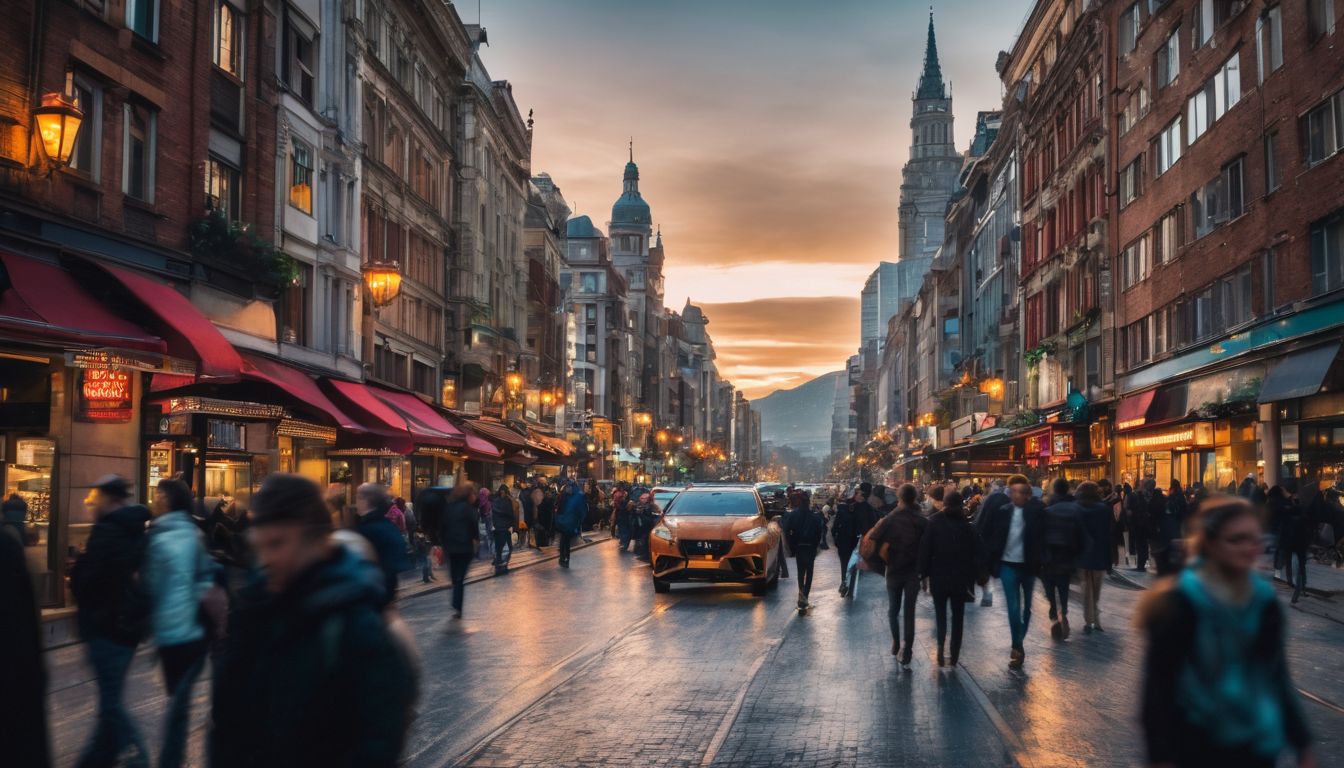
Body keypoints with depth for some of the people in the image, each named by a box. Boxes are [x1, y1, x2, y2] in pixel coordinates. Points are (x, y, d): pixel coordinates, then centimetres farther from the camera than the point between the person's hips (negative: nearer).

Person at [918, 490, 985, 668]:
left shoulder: (934, 523, -6)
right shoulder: (968, 525, -2)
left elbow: (925, 549, -7)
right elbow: (977, 552, -3)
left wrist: (924, 574, -1)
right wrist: (980, 575, 2)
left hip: (939, 576, -1)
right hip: (961, 578, 1)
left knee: (940, 611, 11)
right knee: (958, 615, 12)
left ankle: (941, 644, -12)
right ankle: (954, 656, 13)